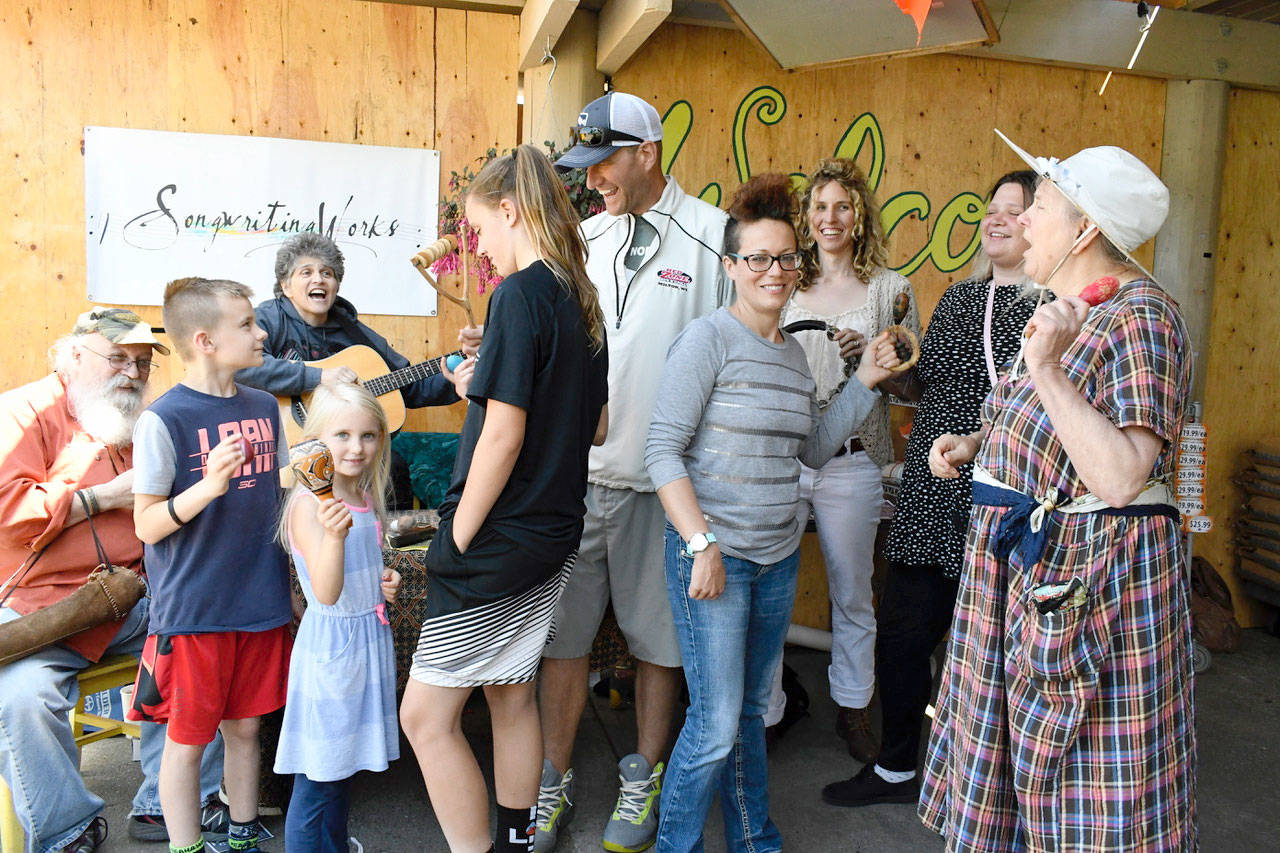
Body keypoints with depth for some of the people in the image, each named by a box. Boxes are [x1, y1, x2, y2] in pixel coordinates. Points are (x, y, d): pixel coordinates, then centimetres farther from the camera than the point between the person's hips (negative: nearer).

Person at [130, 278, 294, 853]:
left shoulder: (264, 407, 6)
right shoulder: (164, 419, -12)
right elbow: (146, 525, -13)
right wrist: (208, 486, -27)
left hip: (261, 605, 5)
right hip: (192, 611, -5)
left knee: (244, 728, 17)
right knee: (187, 740, 8)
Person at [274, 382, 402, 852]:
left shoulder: (364, 497, 5)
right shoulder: (309, 505, -19)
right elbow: (327, 593, -29)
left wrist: (385, 581, 2)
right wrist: (334, 535, -45)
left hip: (370, 638, 8)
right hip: (330, 645, -8)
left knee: (343, 769, 20)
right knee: (317, 780, 3)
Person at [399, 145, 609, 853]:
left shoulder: (521, 293, -16)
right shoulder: (581, 299, 9)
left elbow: (503, 435, -21)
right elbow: (596, 427, 15)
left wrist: (457, 541, -12)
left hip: (500, 542, -9)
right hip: (554, 532, 9)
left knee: (425, 716, 1)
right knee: (511, 696, 21)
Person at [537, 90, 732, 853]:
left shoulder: (713, 237, -3)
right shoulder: (582, 239, 11)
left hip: (662, 479, -3)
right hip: (574, 469, 4)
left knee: (658, 638, 11)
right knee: (564, 631, 10)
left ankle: (645, 779, 31)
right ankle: (555, 781, 28)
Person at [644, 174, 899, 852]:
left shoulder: (794, 353, 12)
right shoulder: (709, 339, -10)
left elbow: (812, 450, 17)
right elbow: (663, 449, -15)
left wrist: (866, 381, 11)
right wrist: (702, 543, -20)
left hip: (778, 556, 7)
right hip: (712, 552, -7)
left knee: (750, 711, 18)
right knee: (716, 723, -4)